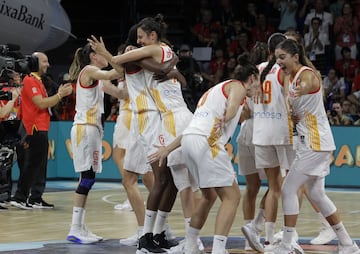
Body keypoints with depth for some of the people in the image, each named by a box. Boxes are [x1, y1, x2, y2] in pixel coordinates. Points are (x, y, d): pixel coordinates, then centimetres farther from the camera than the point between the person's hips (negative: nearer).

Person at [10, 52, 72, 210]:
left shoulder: (37, 81, 21)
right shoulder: (30, 80, -10)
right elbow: (41, 103, -18)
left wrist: (59, 94, 11)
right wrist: (60, 95, -14)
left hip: (41, 129, 10)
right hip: (35, 129, -10)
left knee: (40, 166, 10)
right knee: (32, 165, -10)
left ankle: (36, 199, 12)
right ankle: (19, 197, -9)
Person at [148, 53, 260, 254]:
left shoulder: (218, 88, 31)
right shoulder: (238, 86, 8)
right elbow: (231, 108, -17)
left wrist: (168, 148, 27)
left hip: (189, 140, 9)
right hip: (206, 142, -9)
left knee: (209, 195, 24)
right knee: (232, 196, -7)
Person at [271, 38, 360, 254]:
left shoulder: (307, 73, -17)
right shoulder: (290, 77, 10)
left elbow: (309, 84, -45)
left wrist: (301, 90, -68)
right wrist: (292, 110, -8)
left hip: (316, 143, -10)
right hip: (309, 141, 10)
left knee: (288, 189, -9)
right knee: (317, 194, 14)